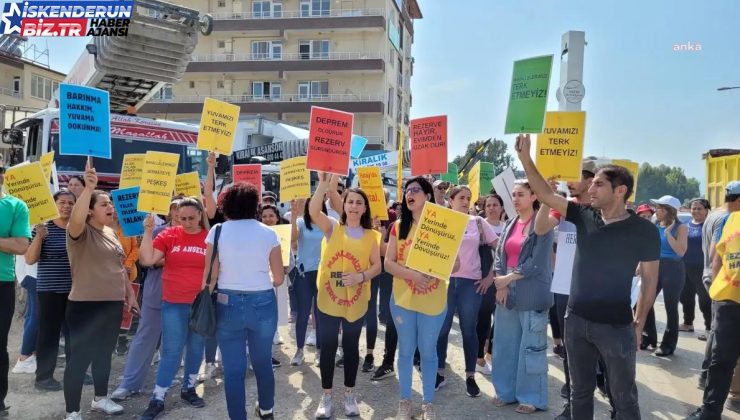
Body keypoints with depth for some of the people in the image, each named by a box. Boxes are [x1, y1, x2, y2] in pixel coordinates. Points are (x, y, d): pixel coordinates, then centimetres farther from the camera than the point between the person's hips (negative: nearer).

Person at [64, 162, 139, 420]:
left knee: (104, 353, 19)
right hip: (85, 305, -7)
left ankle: (101, 398, 35)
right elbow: (76, 218, -35)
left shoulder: (111, 233, 12)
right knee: (80, 357, -1)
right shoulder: (80, 231, -10)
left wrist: (130, 293, 17)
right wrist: (88, 188, -42)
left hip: (113, 304, 7)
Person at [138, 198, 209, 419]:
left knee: (196, 349, 15)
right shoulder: (169, 235, -3)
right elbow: (146, 260, -8)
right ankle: (157, 399, 14)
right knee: (171, 352, 3)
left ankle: (189, 388, 33)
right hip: (174, 304, -1)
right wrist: (148, 231, -14)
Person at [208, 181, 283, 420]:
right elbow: (279, 279, 0)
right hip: (263, 304, 1)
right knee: (263, 362, 20)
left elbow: (210, 277, -4)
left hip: (228, 304, -1)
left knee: (233, 368, 7)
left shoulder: (217, 231, -3)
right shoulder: (268, 233, -3)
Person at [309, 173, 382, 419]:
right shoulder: (332, 228, -3)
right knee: (328, 347, 8)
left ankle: (349, 394, 29)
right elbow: (313, 211, -22)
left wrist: (361, 276, -21)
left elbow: (377, 266, -1)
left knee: (351, 347, 14)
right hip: (328, 299, -1)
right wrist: (324, 184, -33)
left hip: (356, 303, 1)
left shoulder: (372, 236, 2)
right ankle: (326, 396, 23)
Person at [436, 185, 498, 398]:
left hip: (470, 282, 0)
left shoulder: (478, 222, 4)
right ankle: (439, 373, 20)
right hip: (445, 280, 0)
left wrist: (491, 275, 1)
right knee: (441, 328, 5)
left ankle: (470, 377, 18)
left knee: (469, 330, 7)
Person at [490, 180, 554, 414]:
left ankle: (531, 397, 16)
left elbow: (537, 262, -14)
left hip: (532, 295, -6)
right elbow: (499, 256, 8)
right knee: (505, 344, 12)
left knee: (531, 346, 3)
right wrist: (501, 286, -6)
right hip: (507, 292, 6)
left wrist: (508, 278, -12)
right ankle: (507, 391, 26)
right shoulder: (510, 225, 12)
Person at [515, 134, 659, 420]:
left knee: (624, 397, 9)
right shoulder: (584, 216, 1)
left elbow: (650, 279, -1)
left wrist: (639, 323, -1)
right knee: (580, 390, 17)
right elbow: (545, 194, -1)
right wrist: (525, 158, -10)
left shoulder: (643, 230, -7)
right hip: (576, 320, 4)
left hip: (616, 325, -4)